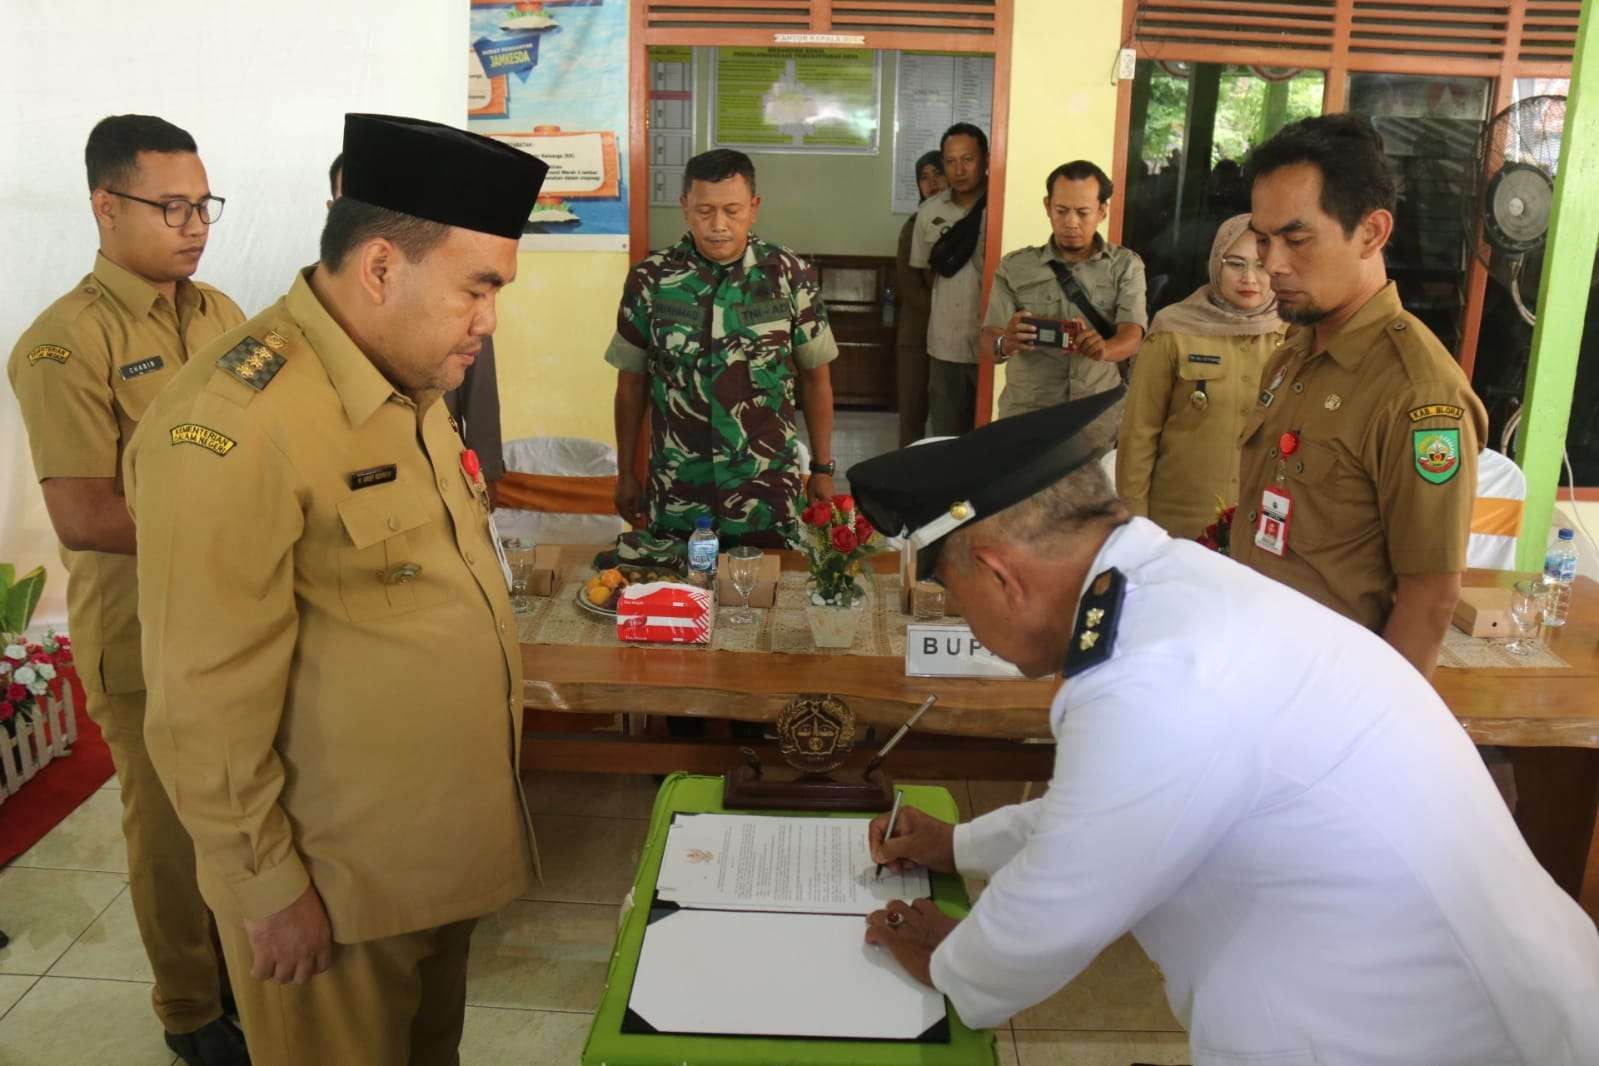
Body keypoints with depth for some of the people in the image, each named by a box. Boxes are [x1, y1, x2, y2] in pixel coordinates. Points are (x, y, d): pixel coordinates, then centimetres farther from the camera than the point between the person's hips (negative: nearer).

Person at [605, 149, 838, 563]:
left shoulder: (792, 276, -5)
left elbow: (815, 377, 4)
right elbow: (631, 381, 5)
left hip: (767, 494, 0)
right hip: (676, 498, 1)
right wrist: (626, 474, 9)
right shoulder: (649, 279, -3)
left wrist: (822, 470, 6)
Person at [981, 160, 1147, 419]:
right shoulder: (1014, 267, 5)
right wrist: (1006, 344, -26)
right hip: (1026, 416, 0)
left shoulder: (1126, 265, 6)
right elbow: (991, 338, -2)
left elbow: (1132, 335, -6)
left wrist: (1103, 349, -29)